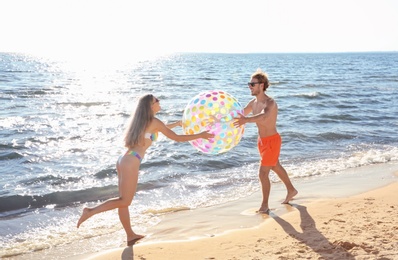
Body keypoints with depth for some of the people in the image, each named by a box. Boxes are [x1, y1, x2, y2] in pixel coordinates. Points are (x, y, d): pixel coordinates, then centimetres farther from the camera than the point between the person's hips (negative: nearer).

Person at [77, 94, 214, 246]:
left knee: (124, 200, 11)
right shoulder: (154, 121, -4)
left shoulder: (142, 121, 19)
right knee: (125, 201, -3)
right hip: (131, 162, -9)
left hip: (123, 160, 9)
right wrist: (201, 135, 5)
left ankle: (130, 236, 22)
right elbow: (177, 138, -3)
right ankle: (91, 211, -9)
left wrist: (177, 123, 49)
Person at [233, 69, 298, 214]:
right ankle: (291, 190, 45)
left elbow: (264, 116, -48)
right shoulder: (253, 102, -1)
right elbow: (240, 114, 10)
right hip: (262, 140, 9)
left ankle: (264, 205, 8)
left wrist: (246, 120, -66)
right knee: (275, 167, 24)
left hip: (272, 141, -9)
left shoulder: (270, 103, -27)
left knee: (263, 173, -8)